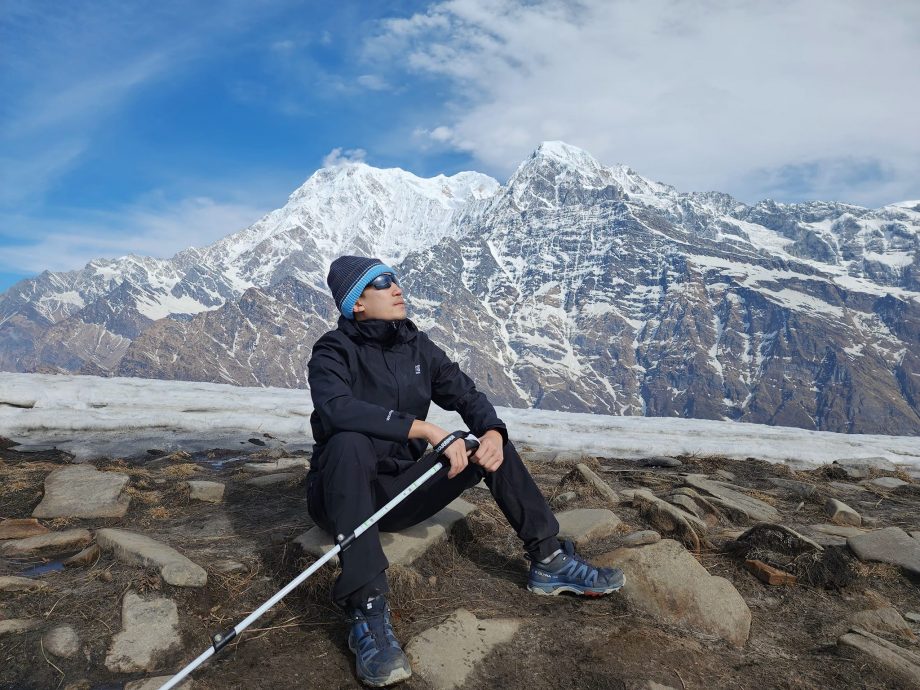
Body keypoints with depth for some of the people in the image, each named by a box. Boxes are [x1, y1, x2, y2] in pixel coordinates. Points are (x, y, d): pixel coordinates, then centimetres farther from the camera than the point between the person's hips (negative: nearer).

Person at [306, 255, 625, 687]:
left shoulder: (416, 346, 3)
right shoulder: (334, 352, -14)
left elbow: (466, 395, 4)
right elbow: (335, 408, -34)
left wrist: (492, 431, -19)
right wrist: (427, 430, -38)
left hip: (401, 493, 6)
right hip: (344, 498, -5)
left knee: (492, 443, -5)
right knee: (350, 444, -37)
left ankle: (548, 562, -2)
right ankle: (367, 612, -38)